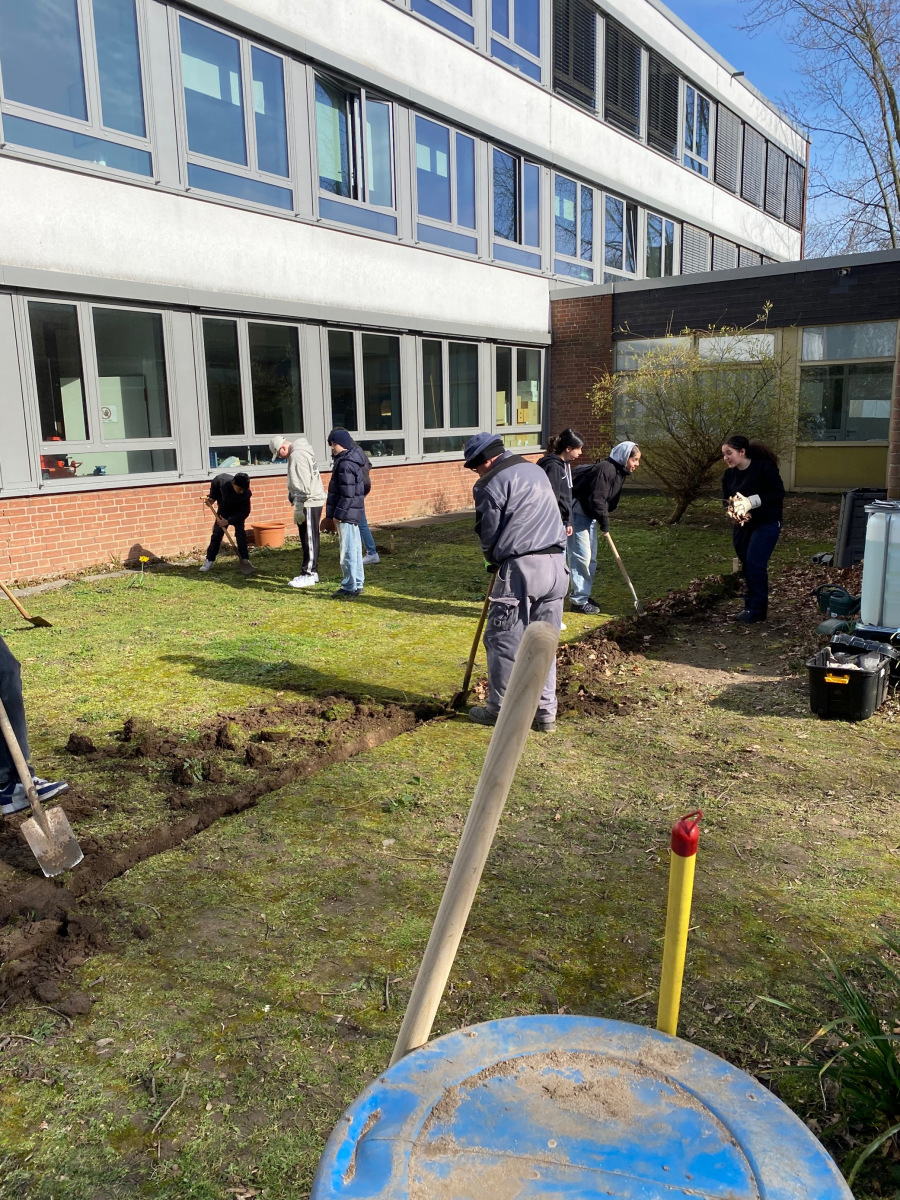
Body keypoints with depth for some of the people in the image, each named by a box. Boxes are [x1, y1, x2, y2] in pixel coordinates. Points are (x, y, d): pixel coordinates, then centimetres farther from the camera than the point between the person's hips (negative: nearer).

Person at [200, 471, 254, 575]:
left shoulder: (246, 494, -34)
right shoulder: (222, 480, -31)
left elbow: (244, 512, -28)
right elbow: (214, 485, -5)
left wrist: (229, 521, -32)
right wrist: (212, 498, -14)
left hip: (238, 514, -2)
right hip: (223, 512, 2)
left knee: (240, 534, -16)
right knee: (217, 534, 0)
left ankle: (245, 560, -9)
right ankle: (210, 560, 8)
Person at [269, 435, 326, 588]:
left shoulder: (297, 455, -16)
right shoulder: (299, 452, 16)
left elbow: (303, 485, -21)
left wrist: (298, 507, -19)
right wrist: (298, 505, 19)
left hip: (309, 503, -10)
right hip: (310, 502, 10)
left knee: (309, 540, -5)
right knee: (307, 540, 14)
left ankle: (308, 575, -2)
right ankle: (312, 572, 19)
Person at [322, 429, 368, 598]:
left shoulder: (346, 464, -18)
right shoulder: (352, 459, 14)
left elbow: (348, 494, -22)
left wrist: (338, 514, -18)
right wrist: (333, 514, 21)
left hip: (346, 513, -10)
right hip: (352, 513, 10)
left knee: (348, 551, -5)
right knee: (354, 549, 15)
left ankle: (349, 588, 0)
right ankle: (357, 584, 24)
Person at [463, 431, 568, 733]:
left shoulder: (491, 485, -6)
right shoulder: (536, 470, 18)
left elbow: (488, 536, -4)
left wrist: (494, 561, 17)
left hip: (520, 568, -7)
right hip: (557, 564, 8)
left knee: (502, 641, 5)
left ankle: (499, 710, 14)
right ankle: (545, 712, 17)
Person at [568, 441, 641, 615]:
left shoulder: (620, 472, 7)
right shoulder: (605, 469, -24)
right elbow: (597, 499, -26)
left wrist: (603, 520, 7)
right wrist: (604, 522, -17)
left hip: (590, 515, 10)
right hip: (578, 512, -10)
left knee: (591, 557, 13)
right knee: (582, 556, -9)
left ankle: (584, 595, 22)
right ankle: (578, 601, -4)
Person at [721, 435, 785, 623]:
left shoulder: (764, 467, -17)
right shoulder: (729, 474, 3)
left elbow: (778, 493, -20)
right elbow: (726, 498, 6)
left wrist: (752, 501, -30)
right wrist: (732, 509, -17)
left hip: (766, 523, -7)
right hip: (742, 525, 7)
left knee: (755, 564, -15)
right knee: (747, 566, 8)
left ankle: (757, 610, -6)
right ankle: (750, 607, 18)